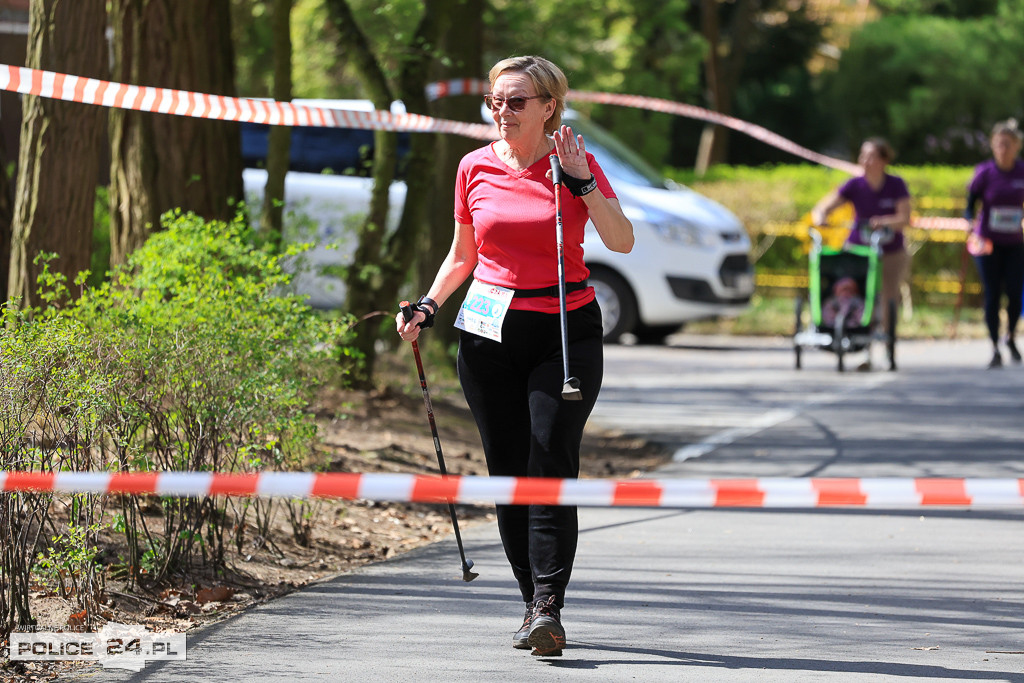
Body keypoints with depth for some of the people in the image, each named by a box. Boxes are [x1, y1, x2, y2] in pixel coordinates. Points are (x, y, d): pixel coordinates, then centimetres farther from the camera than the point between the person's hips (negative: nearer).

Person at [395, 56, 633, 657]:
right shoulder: (475, 168, 6)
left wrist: (581, 180, -18)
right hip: (490, 333, 3)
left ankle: (549, 606, -18)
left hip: (566, 332, -3)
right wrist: (428, 307, 6)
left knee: (552, 462, -14)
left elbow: (623, 241, -10)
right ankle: (534, 604, 10)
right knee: (508, 470, 2)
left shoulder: (574, 162, -1)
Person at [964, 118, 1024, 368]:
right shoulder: (985, 172, -7)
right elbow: (971, 200, -3)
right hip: (988, 243, -2)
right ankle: (995, 349, 10)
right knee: (992, 296, -2)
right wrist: (970, 220, -20)